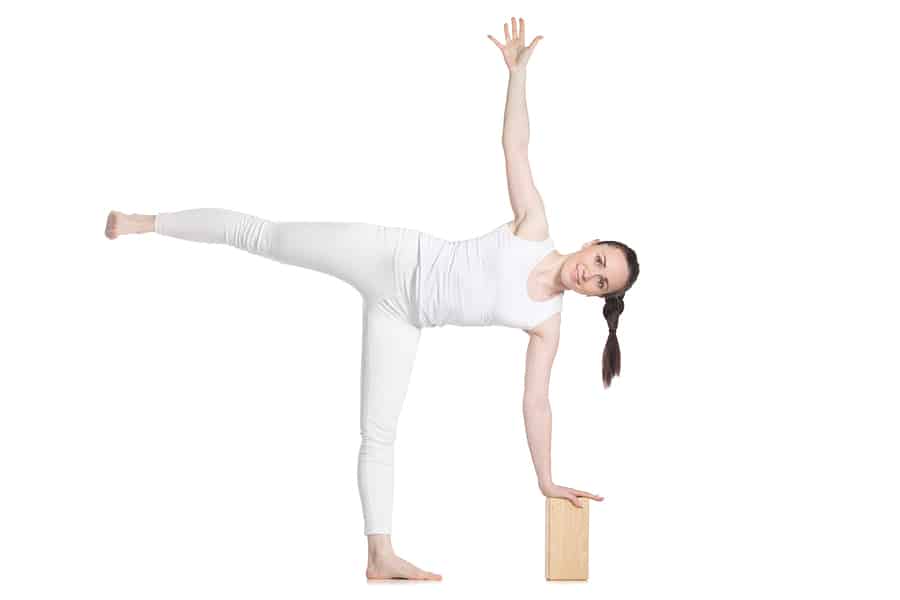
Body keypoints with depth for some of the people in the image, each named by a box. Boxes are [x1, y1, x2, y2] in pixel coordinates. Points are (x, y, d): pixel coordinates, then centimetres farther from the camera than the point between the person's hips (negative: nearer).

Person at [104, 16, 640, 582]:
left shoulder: (548, 322, -4)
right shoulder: (534, 228, -12)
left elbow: (536, 401, -1)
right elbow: (515, 143, -11)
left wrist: (546, 481, -4)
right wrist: (518, 70, -20)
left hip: (404, 318, 3)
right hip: (393, 258, -3)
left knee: (380, 432, -1)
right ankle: (147, 222, 18)